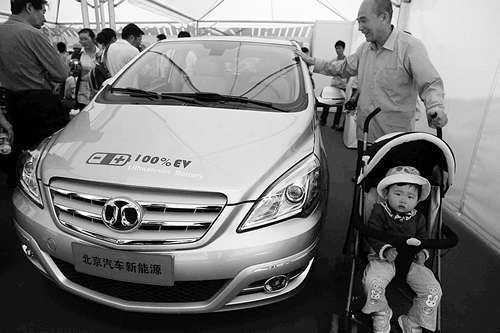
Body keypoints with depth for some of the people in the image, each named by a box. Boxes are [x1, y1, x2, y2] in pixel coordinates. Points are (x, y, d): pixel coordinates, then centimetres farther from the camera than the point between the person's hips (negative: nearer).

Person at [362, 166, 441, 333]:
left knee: (434, 290, -12)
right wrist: (385, 250, -27)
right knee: (373, 282, -32)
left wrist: (422, 253, -8)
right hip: (383, 259, -4)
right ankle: (381, 314, 3)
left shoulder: (418, 218, 9)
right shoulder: (379, 211, -4)